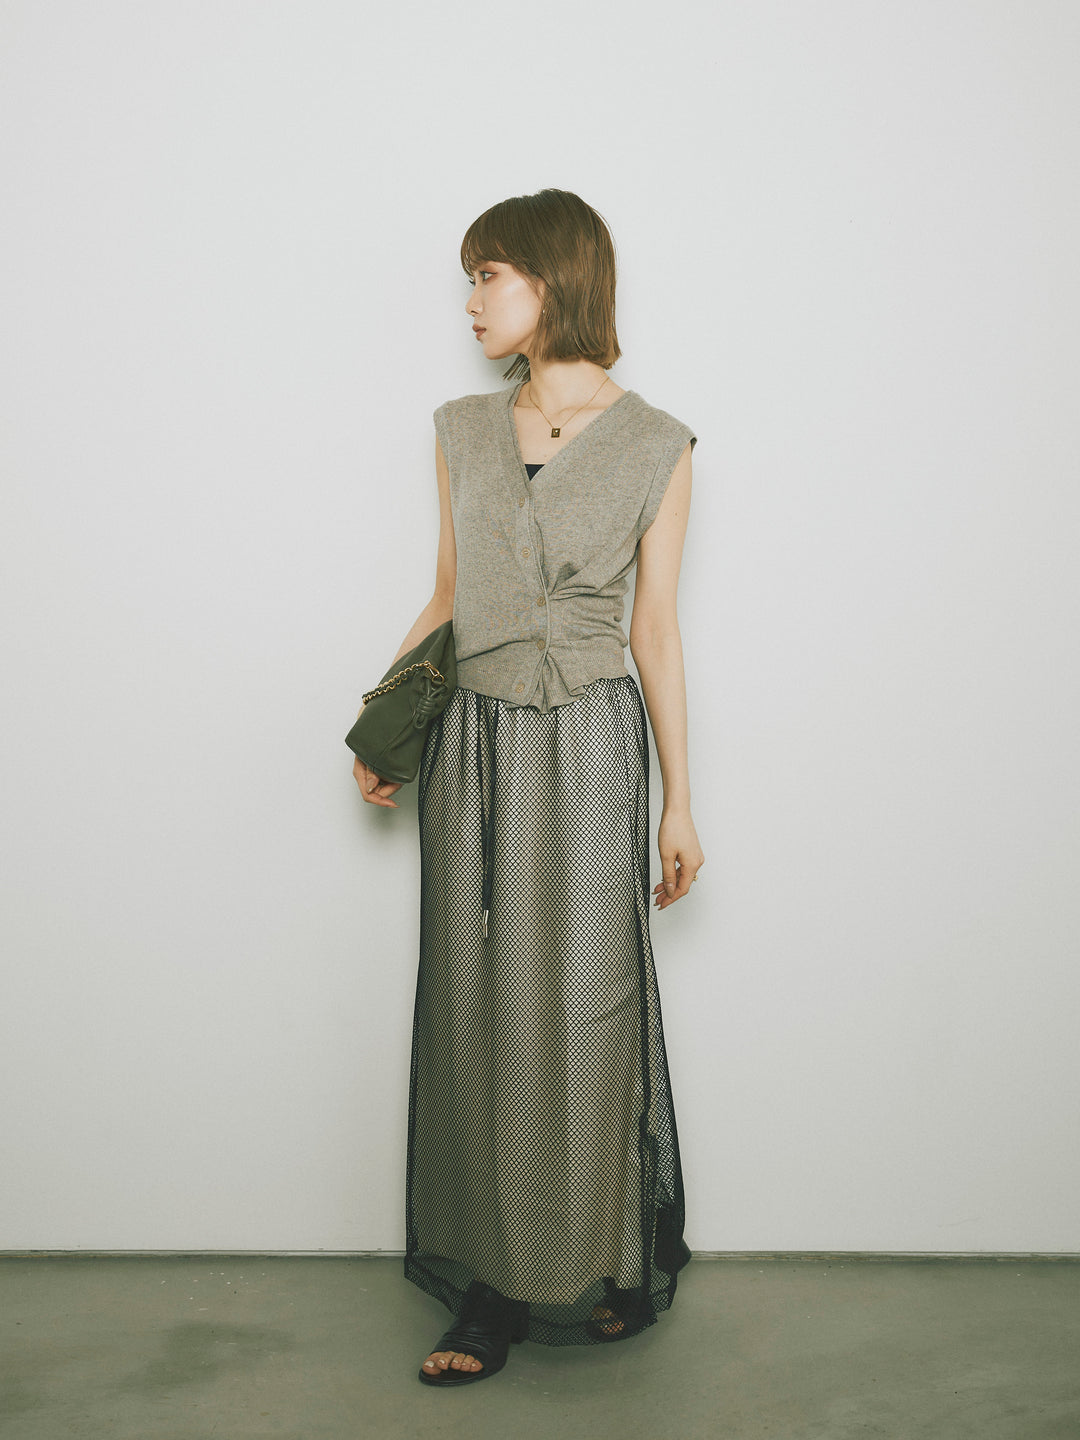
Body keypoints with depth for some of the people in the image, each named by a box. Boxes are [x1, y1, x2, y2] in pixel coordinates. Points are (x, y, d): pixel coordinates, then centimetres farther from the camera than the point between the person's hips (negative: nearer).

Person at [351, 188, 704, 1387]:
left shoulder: (654, 446, -1)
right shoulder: (462, 431, 9)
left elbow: (655, 629, 0)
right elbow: (446, 598, 13)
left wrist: (679, 801, 0)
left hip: (588, 747, -3)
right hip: (474, 746, 3)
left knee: (583, 1001, 2)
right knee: (477, 1006, 5)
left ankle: (603, 1265, 23)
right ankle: (496, 1284, 18)